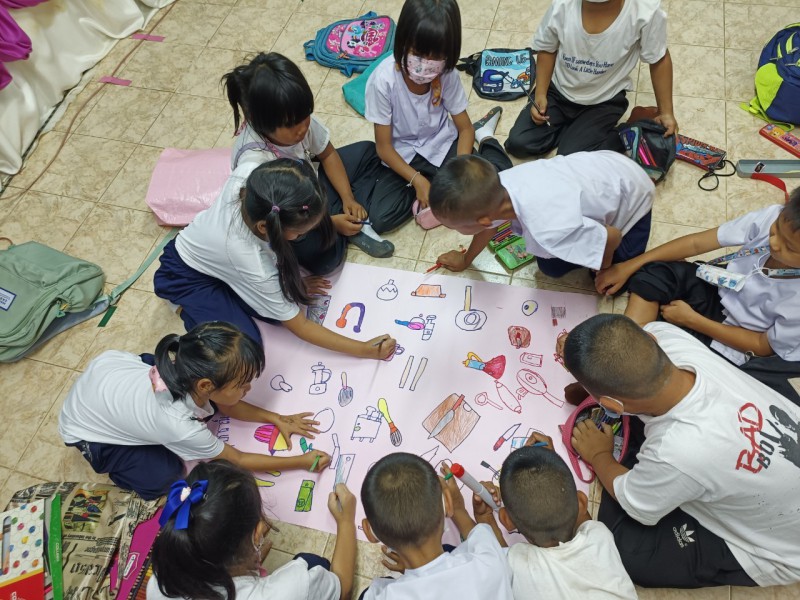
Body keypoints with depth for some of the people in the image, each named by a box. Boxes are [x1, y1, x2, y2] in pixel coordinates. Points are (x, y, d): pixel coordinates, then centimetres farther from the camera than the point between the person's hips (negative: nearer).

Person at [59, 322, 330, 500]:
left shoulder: (186, 369, -25)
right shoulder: (179, 426, -41)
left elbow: (226, 405, -2)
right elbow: (238, 460, -23)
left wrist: (277, 419, -8)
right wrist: (300, 462, -18)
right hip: (85, 429, -5)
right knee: (163, 476, -12)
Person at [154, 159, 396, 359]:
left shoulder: (249, 175, -32)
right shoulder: (256, 269, -42)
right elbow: (301, 327, -26)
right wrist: (364, 350, -22)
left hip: (202, 241, 6)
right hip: (188, 278, -5)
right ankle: (188, 306, 4)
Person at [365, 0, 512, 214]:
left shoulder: (447, 74, -15)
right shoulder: (383, 80, -24)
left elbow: (465, 128, -6)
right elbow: (383, 147, -17)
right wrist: (417, 180, -27)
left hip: (443, 144, 1)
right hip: (403, 156, -1)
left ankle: (484, 137, 12)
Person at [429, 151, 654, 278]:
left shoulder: (550, 229, -48)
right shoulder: (497, 185, -28)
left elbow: (612, 237, -30)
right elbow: (489, 224, -3)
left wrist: (604, 268, -6)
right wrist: (465, 260, 15)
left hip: (629, 193, -4)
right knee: (551, 267, 9)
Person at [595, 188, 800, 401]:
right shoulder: (772, 217, -24)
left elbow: (763, 346, -16)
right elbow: (695, 243, -14)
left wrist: (691, 320, -17)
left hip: (742, 353, -5)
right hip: (720, 297, 5)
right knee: (654, 272, -15)